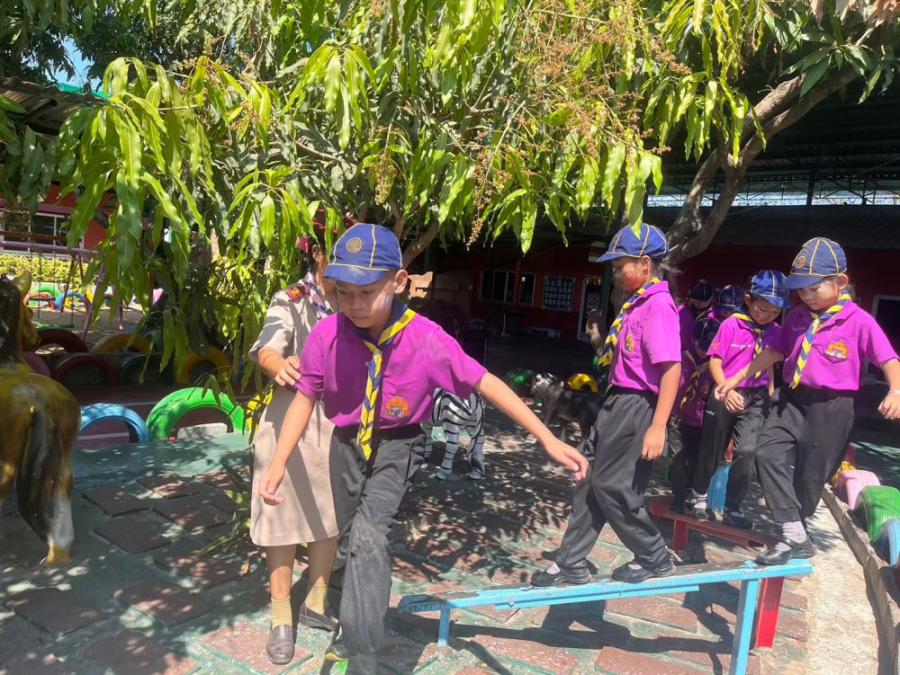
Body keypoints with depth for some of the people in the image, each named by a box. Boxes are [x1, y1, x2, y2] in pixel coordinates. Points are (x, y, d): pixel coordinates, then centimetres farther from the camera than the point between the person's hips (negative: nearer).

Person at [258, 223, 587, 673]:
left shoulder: (426, 339, -28)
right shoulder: (327, 335, -23)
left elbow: (485, 383, -22)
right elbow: (305, 398, -10)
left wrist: (547, 439, -23)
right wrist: (278, 463, -19)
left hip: (397, 446, -3)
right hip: (348, 443, 3)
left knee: (368, 535, -24)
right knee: (351, 541, 21)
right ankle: (354, 627, 52)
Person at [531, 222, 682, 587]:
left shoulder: (659, 304, -16)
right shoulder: (636, 303, 13)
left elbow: (671, 368, -22)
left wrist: (657, 426, -26)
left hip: (636, 408, -9)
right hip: (618, 403, 10)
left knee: (613, 486, -1)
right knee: (592, 484, 12)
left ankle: (655, 558, 22)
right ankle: (571, 564, 23)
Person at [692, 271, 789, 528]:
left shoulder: (775, 332, 1)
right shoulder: (731, 325, -11)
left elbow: (771, 364, 13)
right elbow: (715, 361, -13)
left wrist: (770, 393, 9)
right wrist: (726, 390, -25)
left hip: (755, 398, 3)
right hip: (724, 395, -2)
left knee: (747, 452, -6)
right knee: (712, 450, 11)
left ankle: (733, 509, 10)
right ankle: (700, 496, 33)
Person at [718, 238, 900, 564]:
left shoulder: (859, 320, -9)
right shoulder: (797, 317, 7)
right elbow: (776, 351, 16)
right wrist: (738, 377, 16)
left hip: (830, 407, -5)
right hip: (792, 400, 5)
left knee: (811, 474, 5)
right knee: (768, 454, -11)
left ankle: (794, 533, 29)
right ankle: (794, 535, -5)